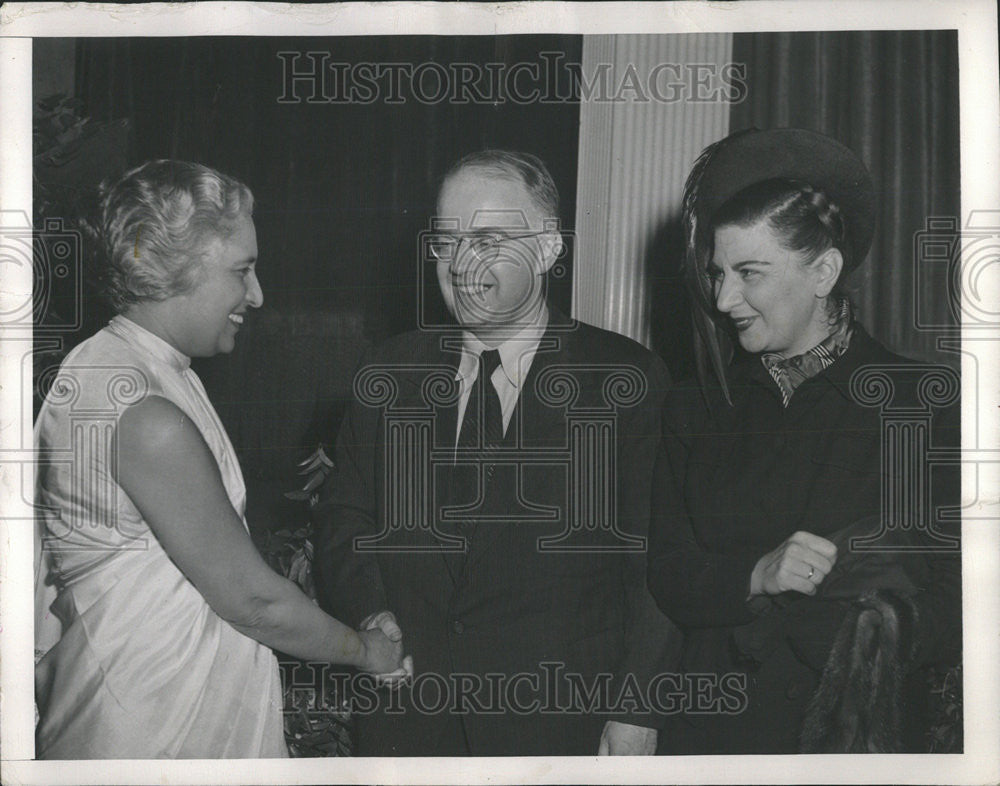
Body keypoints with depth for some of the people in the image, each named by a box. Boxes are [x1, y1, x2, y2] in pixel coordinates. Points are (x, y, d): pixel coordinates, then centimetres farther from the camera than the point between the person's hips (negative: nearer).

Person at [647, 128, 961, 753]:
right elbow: (666, 578, 2)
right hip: (713, 730, 2)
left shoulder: (926, 405, -5)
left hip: (864, 729, -2)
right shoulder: (696, 411, 7)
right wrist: (756, 575, -19)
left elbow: (955, 614, -10)